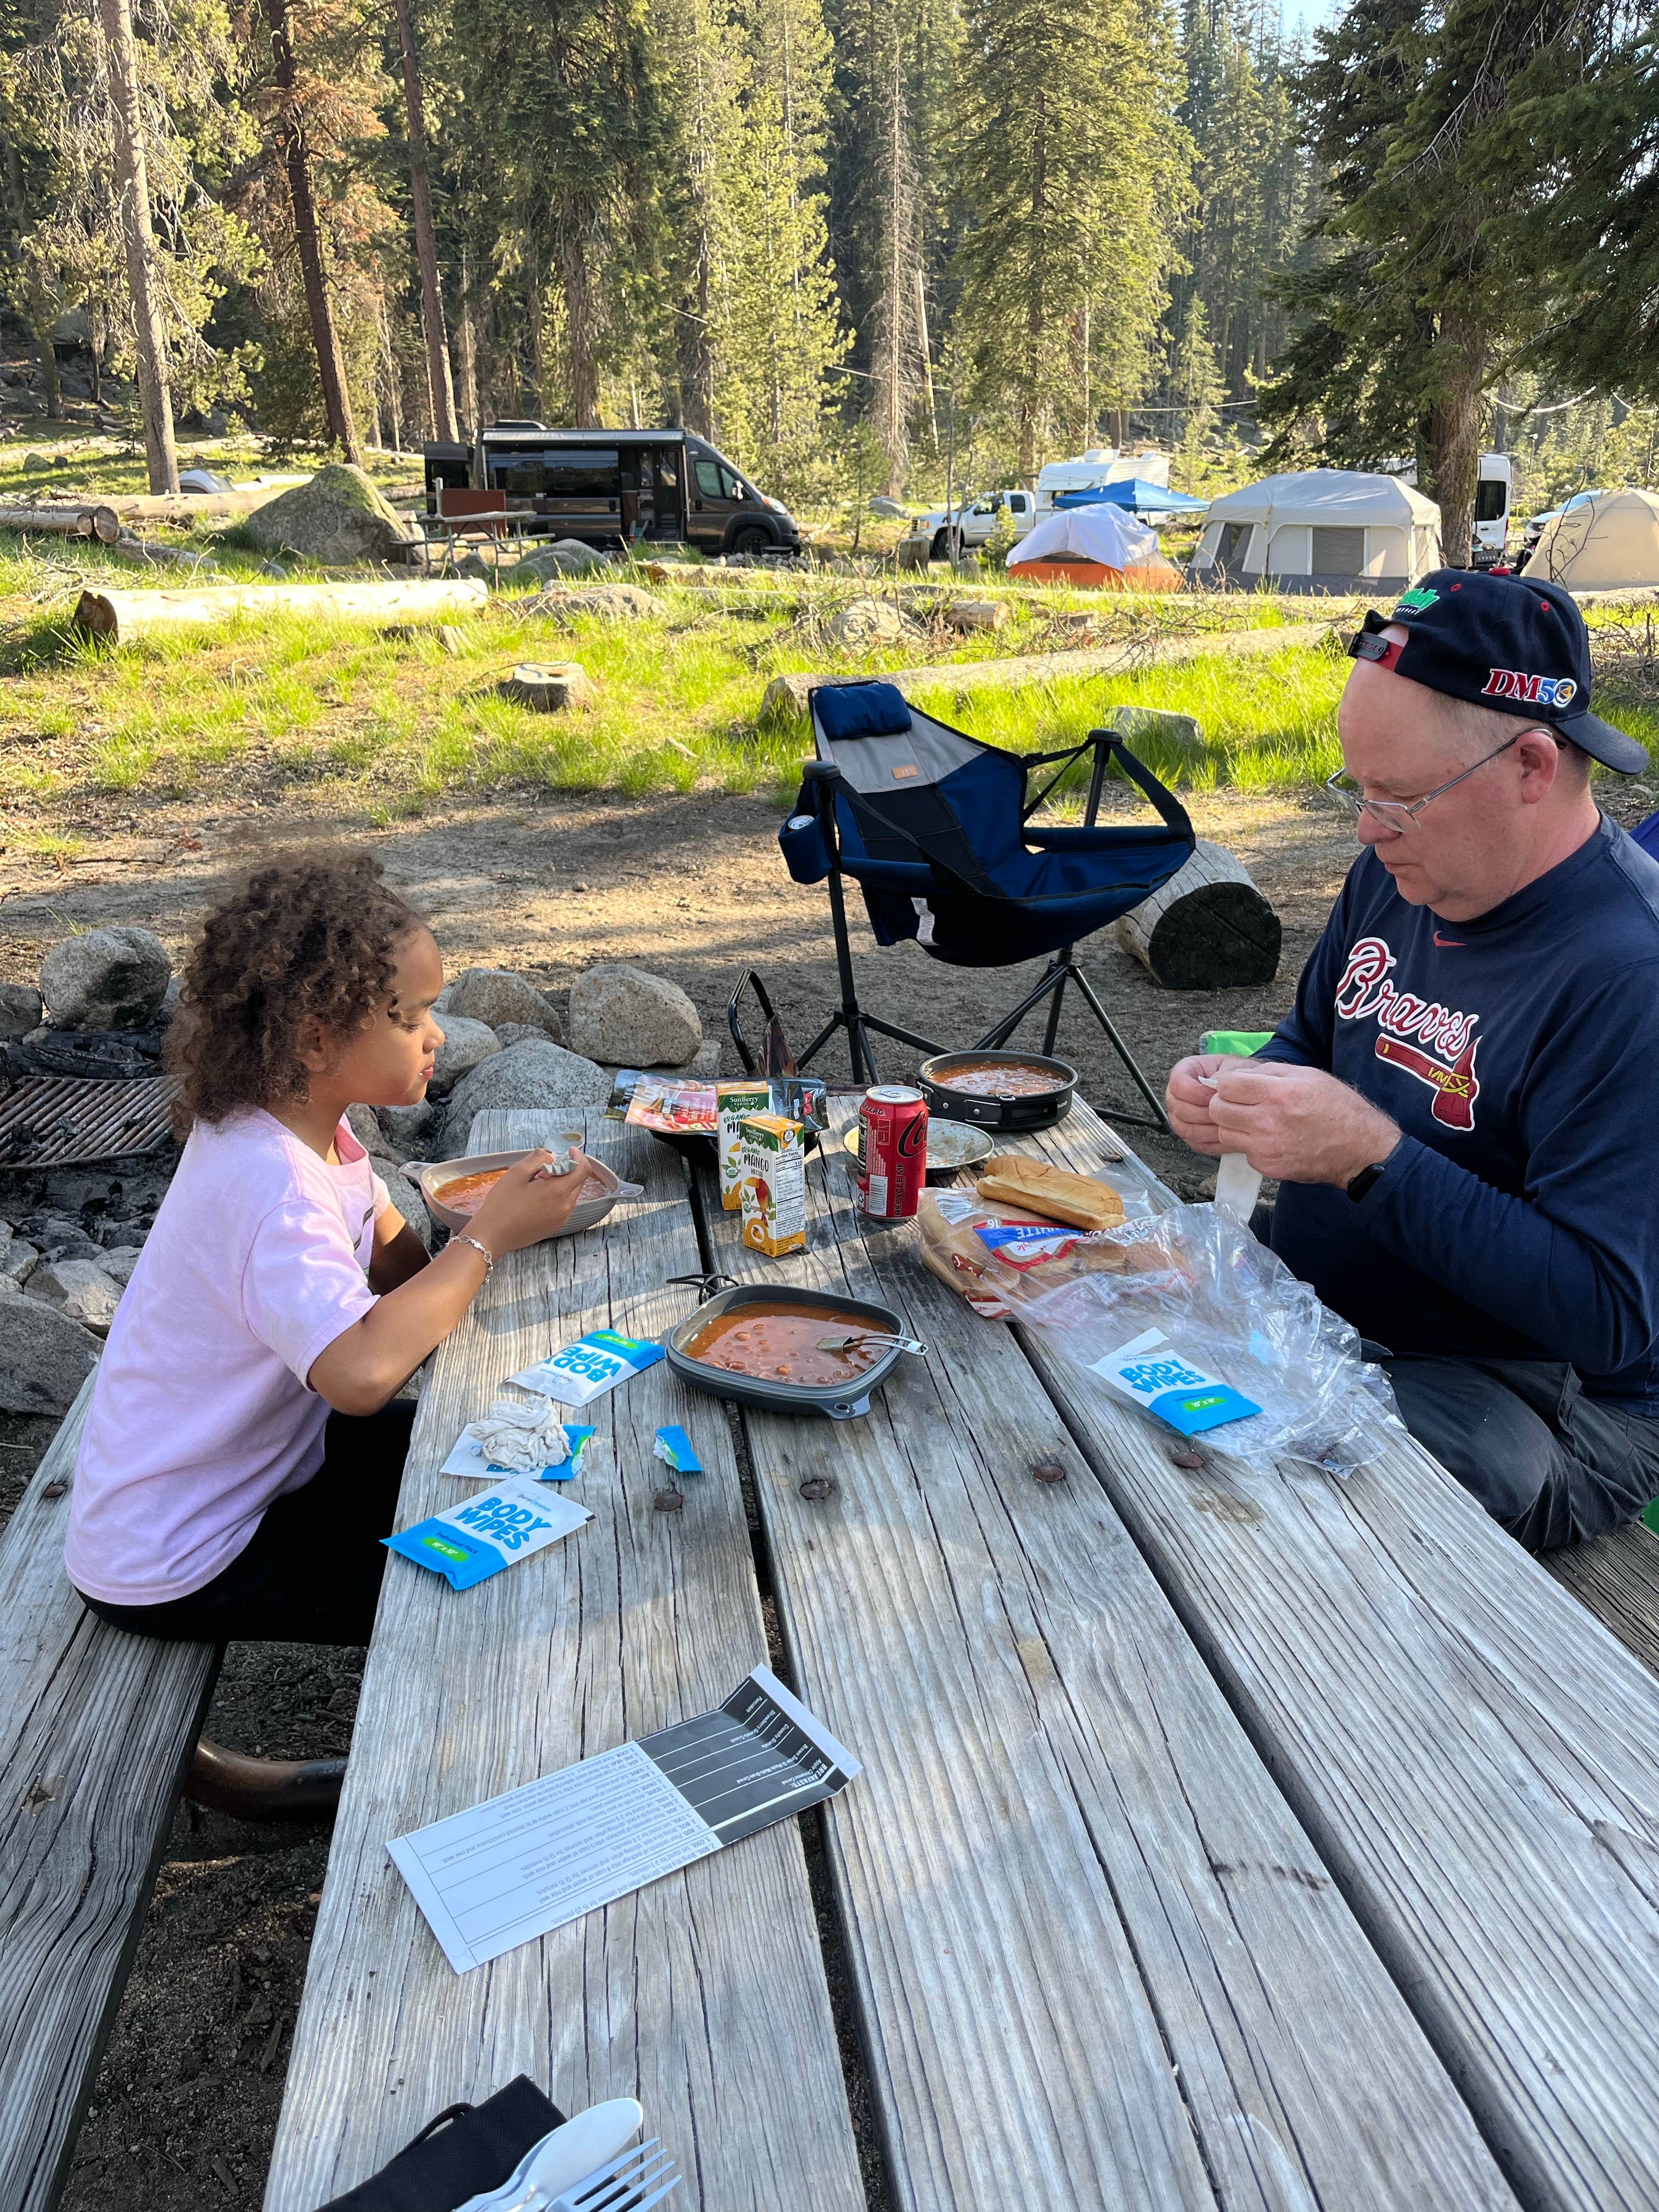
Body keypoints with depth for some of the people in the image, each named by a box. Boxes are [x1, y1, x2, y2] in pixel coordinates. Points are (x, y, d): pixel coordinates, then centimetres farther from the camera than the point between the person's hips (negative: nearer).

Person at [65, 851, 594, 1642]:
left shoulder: (310, 1120, -5)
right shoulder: (268, 1178, -34)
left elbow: (396, 1258, -1)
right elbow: (361, 1373, -47)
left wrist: (509, 1211, -18)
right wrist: (488, 1236, -34)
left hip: (263, 1452, 9)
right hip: (177, 1564, -9)